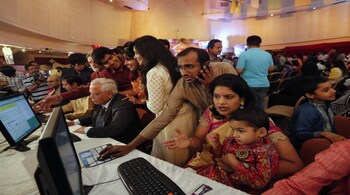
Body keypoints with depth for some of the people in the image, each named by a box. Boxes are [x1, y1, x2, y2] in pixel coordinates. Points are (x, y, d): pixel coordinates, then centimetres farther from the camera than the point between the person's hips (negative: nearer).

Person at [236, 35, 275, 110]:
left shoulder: (244, 54, -10)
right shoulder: (267, 54, 5)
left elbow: (239, 71, -14)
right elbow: (271, 68, 14)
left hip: (249, 85, -4)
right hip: (264, 84, 4)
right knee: (261, 105, 13)